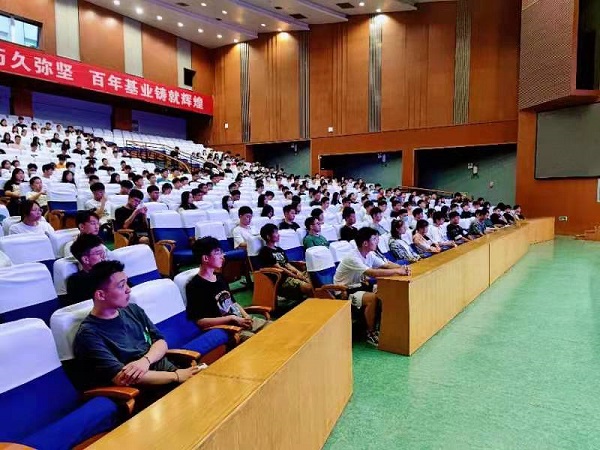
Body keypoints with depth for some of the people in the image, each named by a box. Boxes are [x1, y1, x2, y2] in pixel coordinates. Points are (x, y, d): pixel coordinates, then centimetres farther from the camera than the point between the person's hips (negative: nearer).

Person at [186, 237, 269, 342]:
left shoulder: (220, 277, 15)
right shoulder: (195, 286, -12)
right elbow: (200, 321, -18)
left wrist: (246, 316, 3)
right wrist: (232, 318, -19)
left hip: (242, 321, 8)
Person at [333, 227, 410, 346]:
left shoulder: (370, 254, -2)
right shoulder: (352, 258, -29)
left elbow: (386, 264, 3)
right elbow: (373, 273, -38)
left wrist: (402, 268, -18)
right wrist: (397, 271, -33)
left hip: (359, 285, 9)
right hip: (344, 292, -9)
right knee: (373, 298, -29)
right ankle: (370, 334, -13)